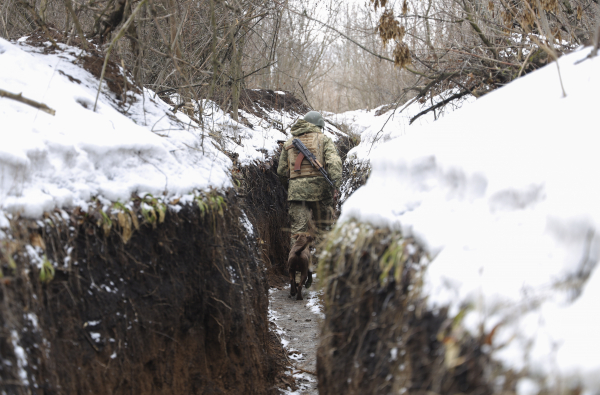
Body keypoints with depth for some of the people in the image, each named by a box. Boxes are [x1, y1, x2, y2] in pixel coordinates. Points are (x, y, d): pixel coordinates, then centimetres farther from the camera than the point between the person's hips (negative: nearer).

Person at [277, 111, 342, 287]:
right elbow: (334, 162, -9)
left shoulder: (289, 143, 19)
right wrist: (335, 185, -14)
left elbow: (281, 171, 17)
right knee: (321, 229, 11)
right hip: (318, 187, -2)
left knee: (298, 230, 0)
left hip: (296, 190, 2)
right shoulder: (323, 139, 8)